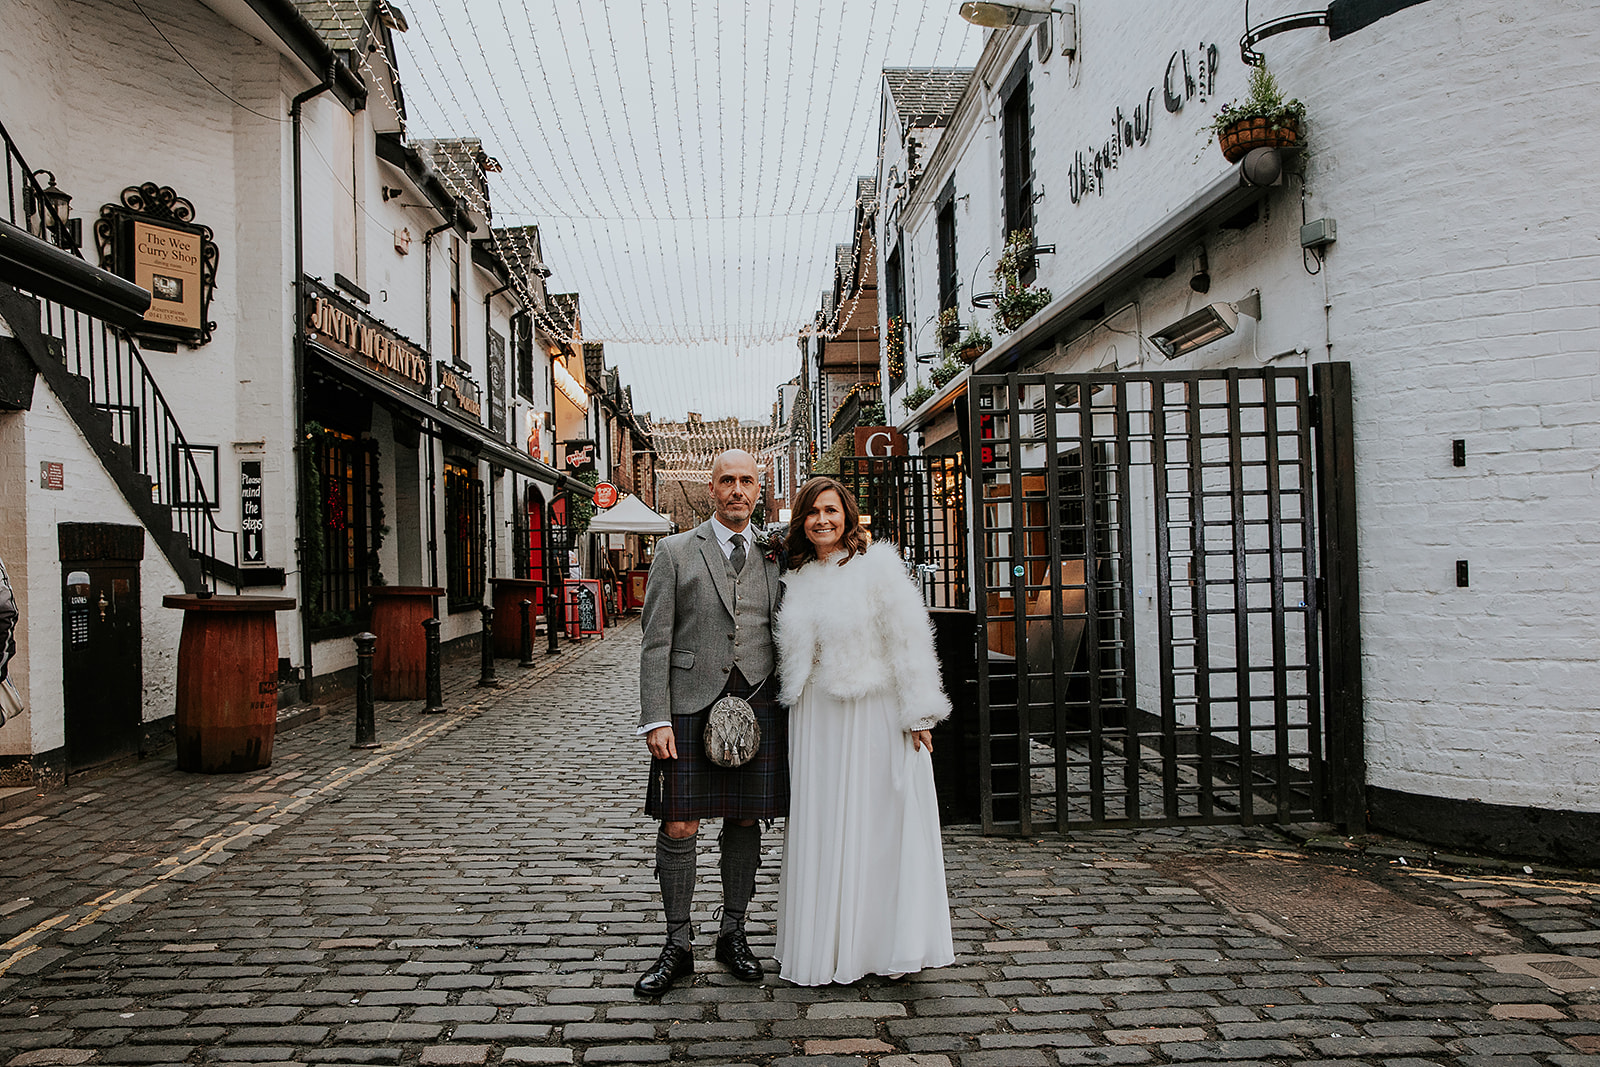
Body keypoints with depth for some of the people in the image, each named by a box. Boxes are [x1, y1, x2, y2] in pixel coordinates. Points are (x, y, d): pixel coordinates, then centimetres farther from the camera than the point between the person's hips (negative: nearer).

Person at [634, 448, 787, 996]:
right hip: (691, 705, -2)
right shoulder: (676, 552, 3)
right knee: (679, 828, -2)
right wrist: (655, 719, -9)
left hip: (758, 705, 3)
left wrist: (788, 707, 7)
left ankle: (733, 934, 25)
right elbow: (656, 642, -1)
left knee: (745, 822, 9)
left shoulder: (775, 557, 11)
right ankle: (677, 947, 12)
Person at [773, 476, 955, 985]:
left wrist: (918, 715, -12)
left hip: (874, 715, -5)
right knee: (819, 827, 9)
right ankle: (826, 945, 22)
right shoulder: (796, 579, 9)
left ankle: (888, 944, 17)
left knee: (879, 824, 3)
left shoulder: (878, 567, -7)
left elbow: (909, 644, -9)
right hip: (815, 721, 5)